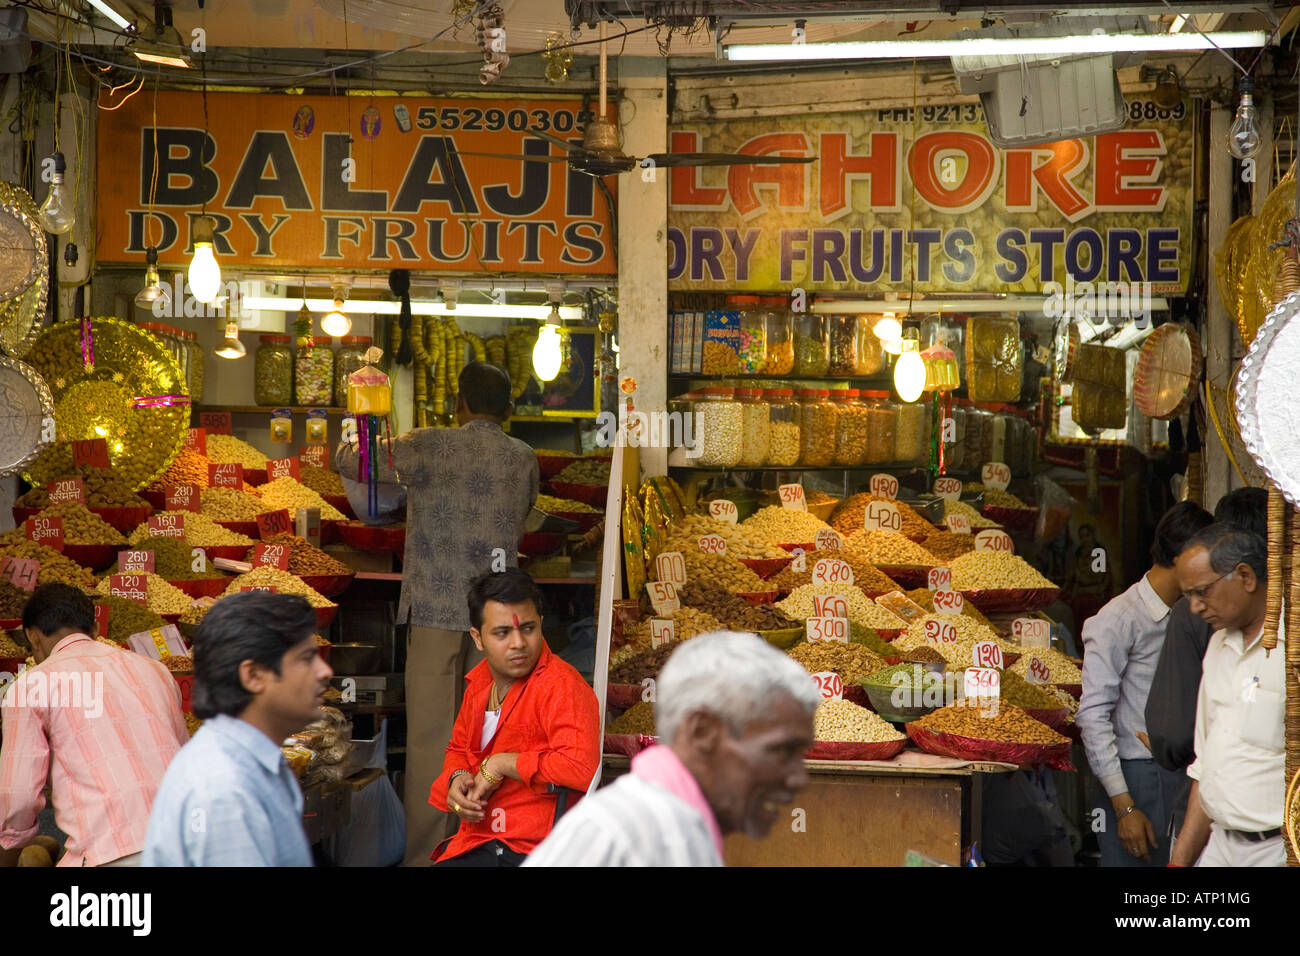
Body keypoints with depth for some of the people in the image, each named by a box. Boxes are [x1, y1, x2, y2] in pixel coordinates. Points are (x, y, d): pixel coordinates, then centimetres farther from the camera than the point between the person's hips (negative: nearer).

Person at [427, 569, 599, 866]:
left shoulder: (561, 685, -12)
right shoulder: (479, 681, 14)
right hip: (473, 842, 7)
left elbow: (581, 768, -26)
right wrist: (457, 778, 6)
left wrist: (502, 764, -15)